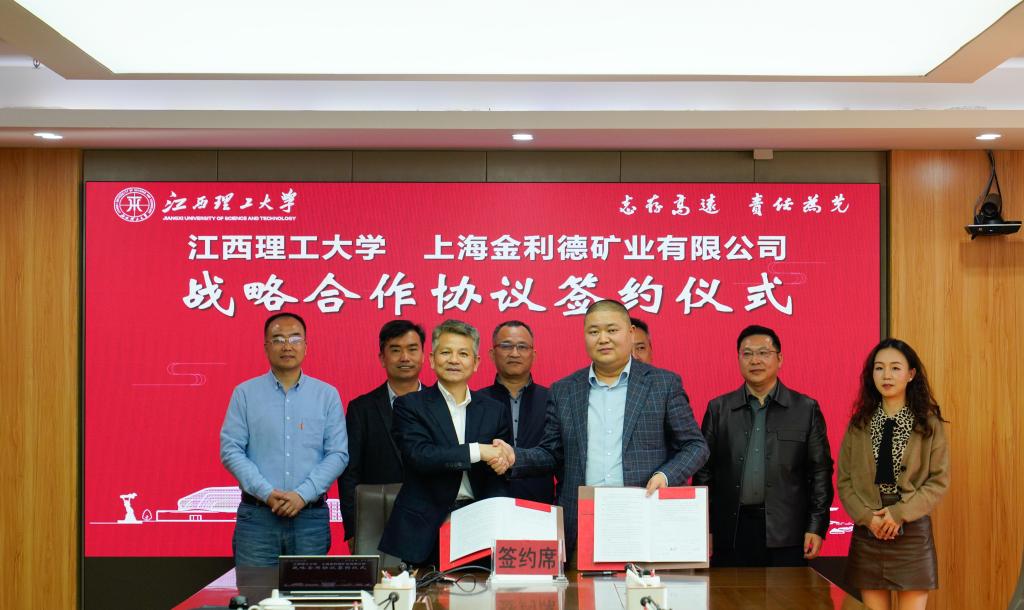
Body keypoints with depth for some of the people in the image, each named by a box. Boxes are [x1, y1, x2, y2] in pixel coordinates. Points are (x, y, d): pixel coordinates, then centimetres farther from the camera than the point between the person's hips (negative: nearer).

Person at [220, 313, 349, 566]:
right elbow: (231, 450, 0)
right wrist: (266, 493, -11)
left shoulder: (327, 395, 6)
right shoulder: (245, 393, 5)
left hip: (311, 516, 1)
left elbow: (338, 454, 1)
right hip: (257, 515, 0)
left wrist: (303, 494, -11)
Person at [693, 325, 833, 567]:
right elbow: (704, 471, 7)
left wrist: (816, 527, -2)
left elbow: (820, 472, 4)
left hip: (786, 536, -1)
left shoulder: (806, 409, 5)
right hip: (730, 533, 1)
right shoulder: (718, 409, 8)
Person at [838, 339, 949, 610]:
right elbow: (844, 479, 4)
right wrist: (868, 517, -11)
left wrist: (900, 513, -13)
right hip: (867, 532, 2)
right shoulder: (859, 424, 6)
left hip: (912, 531, -2)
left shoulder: (929, 423, 1)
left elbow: (939, 480, -3)